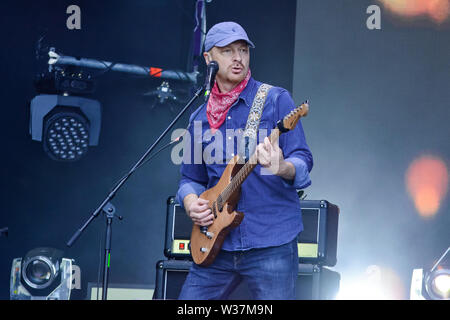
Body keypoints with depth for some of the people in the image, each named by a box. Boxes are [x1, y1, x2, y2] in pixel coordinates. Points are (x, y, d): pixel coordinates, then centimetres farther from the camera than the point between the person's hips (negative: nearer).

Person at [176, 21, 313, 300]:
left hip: (271, 243, -4)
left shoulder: (275, 99, 1)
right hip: (217, 244, 4)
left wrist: (282, 168, -28)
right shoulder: (200, 118, 14)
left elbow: (303, 160, -5)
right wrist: (191, 202, -1)